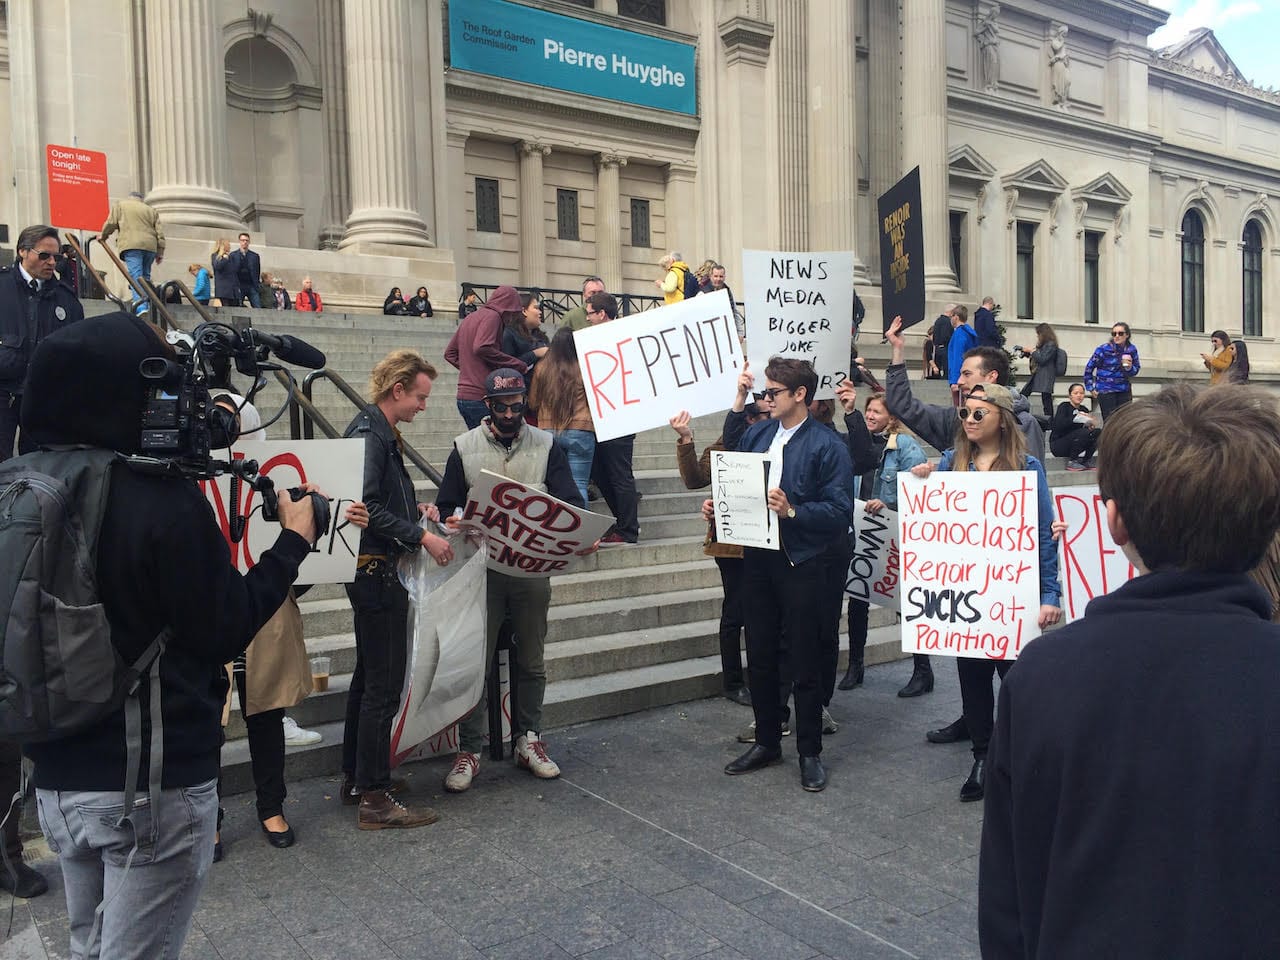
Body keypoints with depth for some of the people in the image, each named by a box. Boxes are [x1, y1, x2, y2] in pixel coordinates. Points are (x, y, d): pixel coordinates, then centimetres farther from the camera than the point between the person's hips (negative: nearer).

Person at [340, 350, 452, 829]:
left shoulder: (379, 431, 15)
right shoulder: (369, 434, -17)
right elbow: (367, 508, -24)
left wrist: (414, 508, 8)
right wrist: (421, 536, -20)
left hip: (372, 570, 11)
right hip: (376, 570, -11)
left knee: (368, 677, 18)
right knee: (384, 685, -5)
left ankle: (356, 778, 29)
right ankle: (376, 798, 3)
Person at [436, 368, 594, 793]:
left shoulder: (546, 446, 4)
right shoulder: (465, 447, 3)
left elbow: (569, 501, -1)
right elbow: (446, 506, 5)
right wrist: (450, 523, -19)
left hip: (533, 569, 1)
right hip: (482, 570, -1)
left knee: (531, 661, 11)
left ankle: (529, 742, 26)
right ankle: (469, 750, 13)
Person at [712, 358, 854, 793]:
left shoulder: (827, 444, -9)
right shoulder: (758, 432, 9)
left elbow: (839, 510, -15)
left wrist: (792, 511, -26)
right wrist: (717, 504, 1)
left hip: (801, 564, -6)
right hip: (757, 557, 6)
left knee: (804, 664, 5)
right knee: (760, 658, 15)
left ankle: (810, 753, 21)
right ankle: (766, 741, 32)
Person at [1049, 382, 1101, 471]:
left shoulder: (1084, 410, 8)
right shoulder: (1064, 406, -8)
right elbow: (1058, 425, -26)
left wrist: (1091, 425, -18)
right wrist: (1076, 417, -35)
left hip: (1076, 445, 6)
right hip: (1058, 445, -6)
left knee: (1098, 431, -16)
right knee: (1083, 432, -30)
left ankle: (1086, 461, -5)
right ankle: (1072, 462, -16)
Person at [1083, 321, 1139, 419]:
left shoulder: (1132, 349, 1)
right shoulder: (1104, 349, -10)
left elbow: (1135, 371, 11)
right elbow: (1089, 368, -1)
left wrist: (1129, 368, -12)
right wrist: (1090, 388, 0)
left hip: (1124, 392, 4)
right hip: (1106, 391, -4)